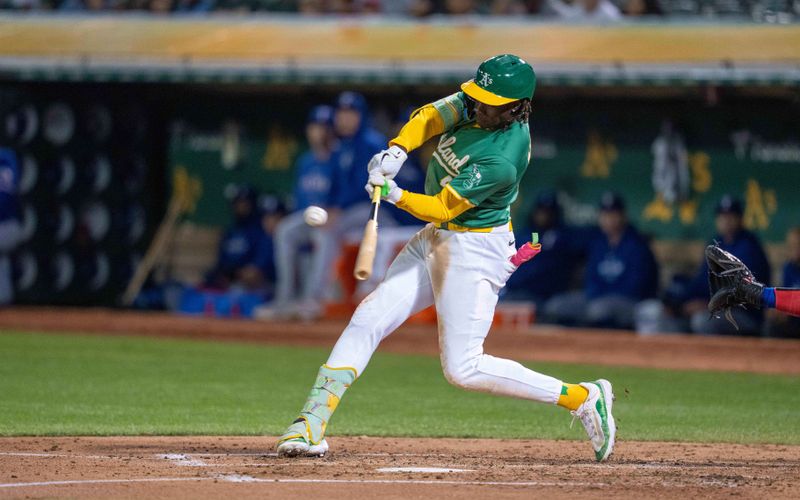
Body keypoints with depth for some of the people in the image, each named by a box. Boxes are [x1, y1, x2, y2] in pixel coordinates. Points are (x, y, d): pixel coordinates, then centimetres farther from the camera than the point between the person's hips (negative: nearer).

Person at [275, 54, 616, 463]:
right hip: (434, 239, 9)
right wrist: (396, 151, -19)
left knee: (462, 369, -10)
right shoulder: (476, 104, -6)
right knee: (368, 319, -1)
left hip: (474, 249, -9)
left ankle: (582, 398, -2)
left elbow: (441, 208, -25)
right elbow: (429, 117, 0)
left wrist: (396, 195, -40)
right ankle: (310, 425, -1)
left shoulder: (501, 161, -28)